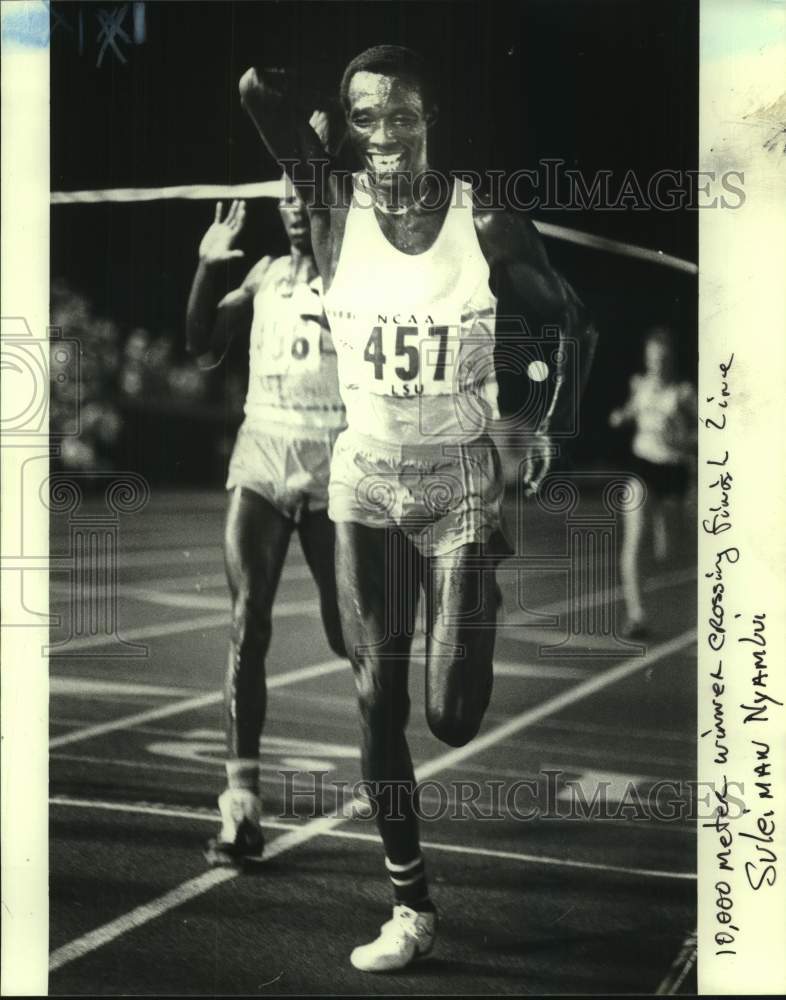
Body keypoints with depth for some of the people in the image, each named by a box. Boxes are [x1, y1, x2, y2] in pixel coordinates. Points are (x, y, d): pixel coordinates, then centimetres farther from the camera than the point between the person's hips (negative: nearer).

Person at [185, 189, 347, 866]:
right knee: (247, 626, -6)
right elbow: (202, 343, 13)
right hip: (261, 455, 4)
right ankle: (242, 805, -4)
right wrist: (208, 268, 0)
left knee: (348, 634, 3)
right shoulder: (267, 273, 14)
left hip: (333, 464, -3)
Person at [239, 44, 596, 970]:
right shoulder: (335, 210, -6)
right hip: (366, 483, 2)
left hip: (463, 483, -1)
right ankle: (411, 907, 18)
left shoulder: (487, 224, -8)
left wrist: (553, 428, -2)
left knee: (452, 714, -5)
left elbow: (575, 323, 4)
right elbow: (259, 89, -17)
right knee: (378, 702, 3)